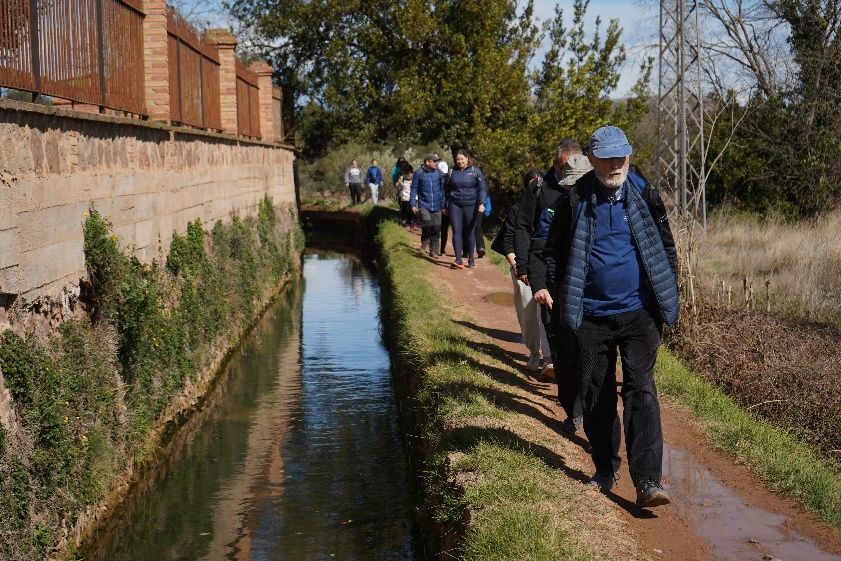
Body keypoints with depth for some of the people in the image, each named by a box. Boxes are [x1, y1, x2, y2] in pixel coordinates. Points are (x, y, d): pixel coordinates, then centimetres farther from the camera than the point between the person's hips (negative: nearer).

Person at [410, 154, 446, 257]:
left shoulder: (438, 172, 3)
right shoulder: (419, 173, -4)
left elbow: (443, 189, 9)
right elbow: (414, 190, 2)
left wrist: (443, 204, 6)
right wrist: (413, 205, -3)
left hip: (436, 206, 3)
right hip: (424, 205, -3)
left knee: (436, 228, 2)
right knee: (427, 222, -22)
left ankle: (433, 251, 15)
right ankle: (425, 242, 4)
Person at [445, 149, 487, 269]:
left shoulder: (475, 171, 2)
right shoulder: (452, 172, 10)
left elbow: (482, 188, -1)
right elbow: (448, 190, 18)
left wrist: (481, 203, -13)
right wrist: (446, 206, 17)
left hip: (470, 205, -2)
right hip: (455, 205, 2)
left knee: (469, 232, 5)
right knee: (456, 231, -7)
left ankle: (471, 260, 16)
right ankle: (459, 260, -10)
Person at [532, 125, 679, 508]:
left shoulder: (645, 196, 2)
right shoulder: (575, 201, 1)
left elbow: (666, 248, 10)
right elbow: (554, 249, 11)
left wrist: (667, 299, 2)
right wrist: (547, 286, -4)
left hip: (638, 312, -1)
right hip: (591, 316, 1)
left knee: (640, 391, -10)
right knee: (596, 397, 9)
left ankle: (647, 482, -12)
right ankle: (605, 470, 26)